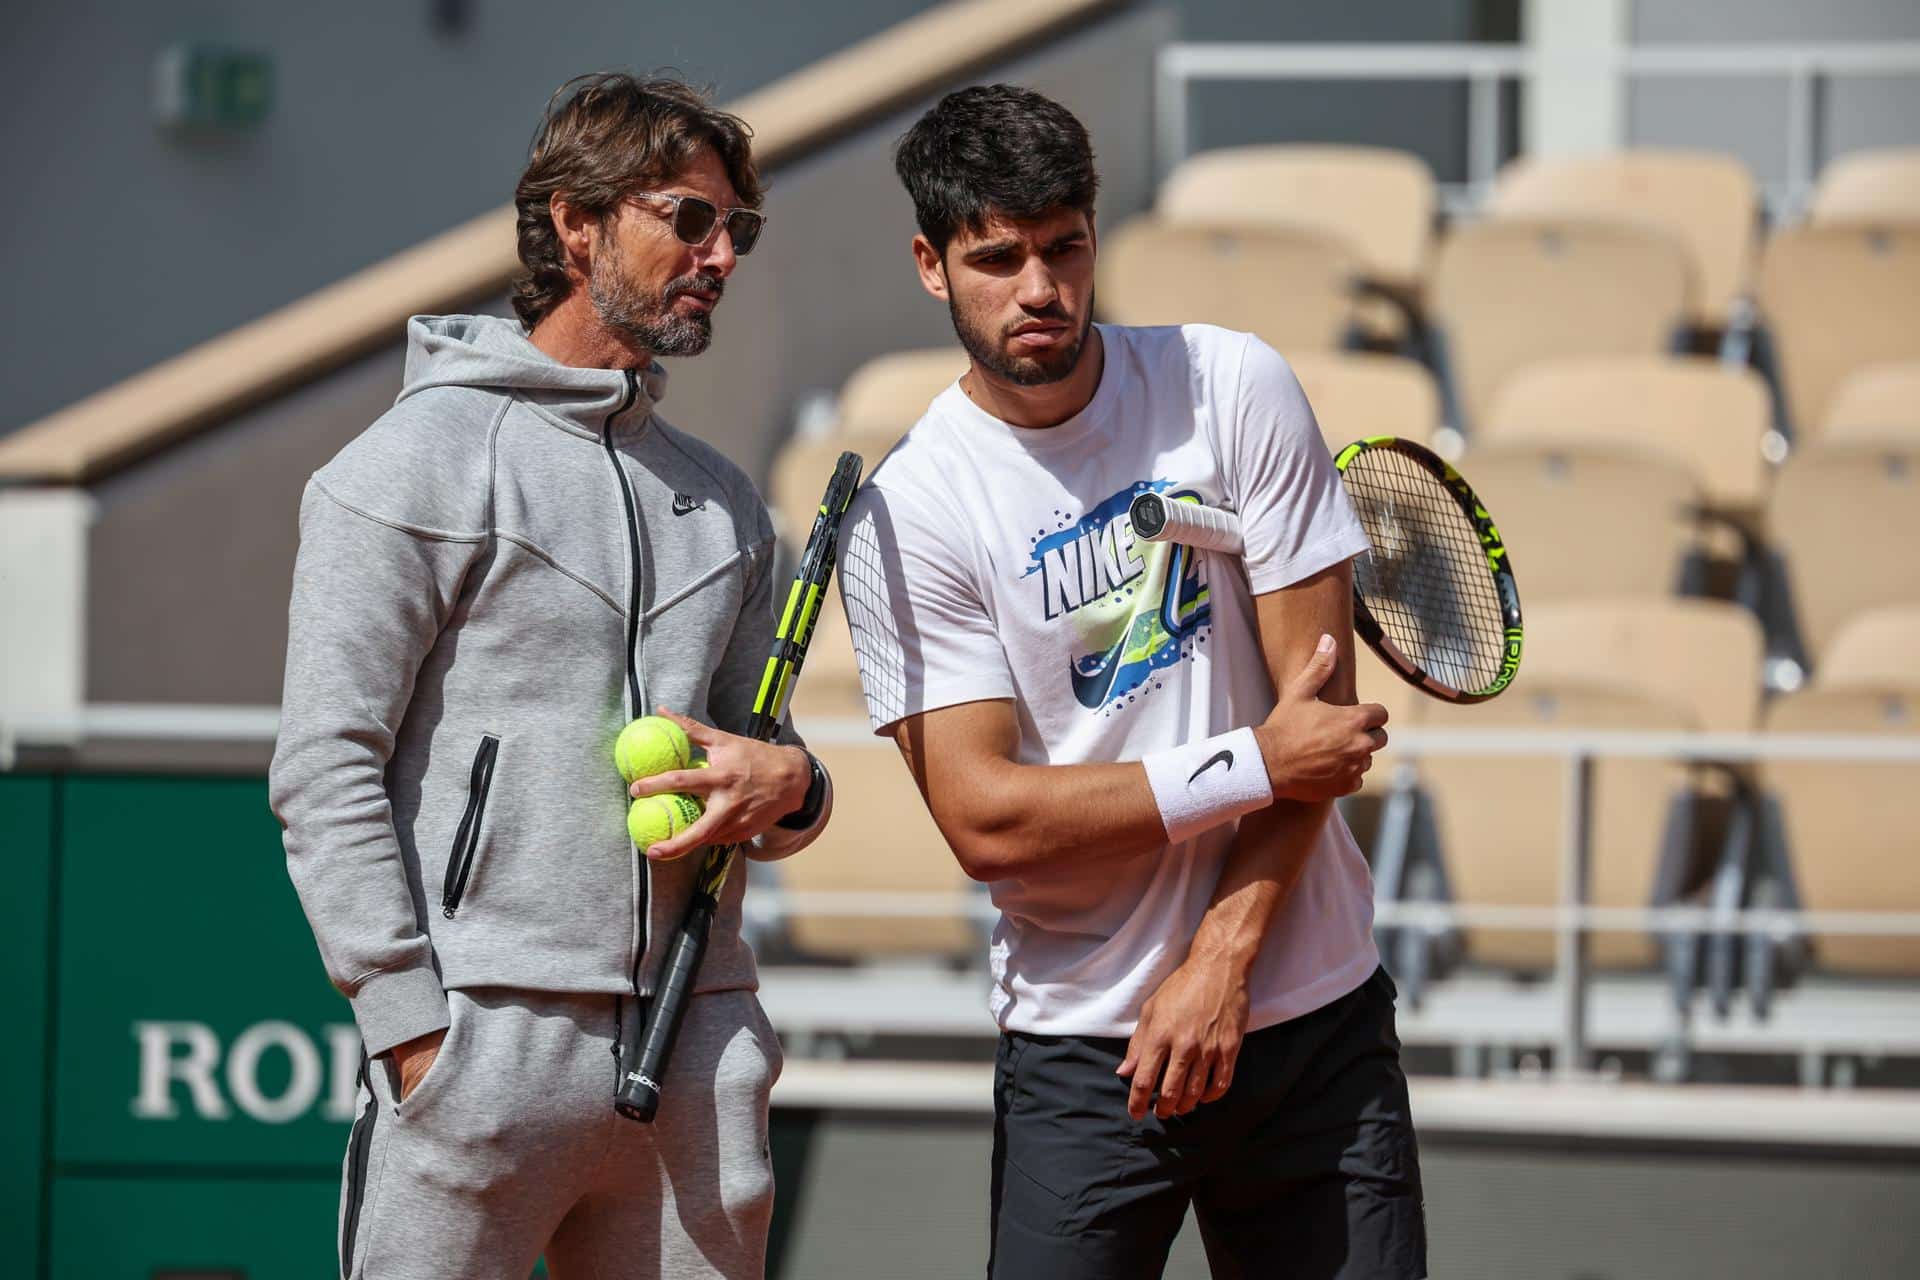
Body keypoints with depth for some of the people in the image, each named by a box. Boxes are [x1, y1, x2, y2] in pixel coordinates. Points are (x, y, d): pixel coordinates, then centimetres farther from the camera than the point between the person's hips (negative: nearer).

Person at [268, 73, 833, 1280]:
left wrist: (789, 785, 0)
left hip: (699, 1054, 6)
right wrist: (411, 1023, -13)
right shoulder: (422, 461, 0)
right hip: (487, 1043, -6)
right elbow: (324, 765, -6)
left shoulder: (725, 501, 20)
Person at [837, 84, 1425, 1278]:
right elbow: (987, 820, -11)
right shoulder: (904, 516, -6)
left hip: (1311, 1013, 2)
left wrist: (1222, 958, -11)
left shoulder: (1235, 387, -1)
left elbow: (1317, 698, -3)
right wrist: (1259, 765, -14)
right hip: (1081, 1047, -2)